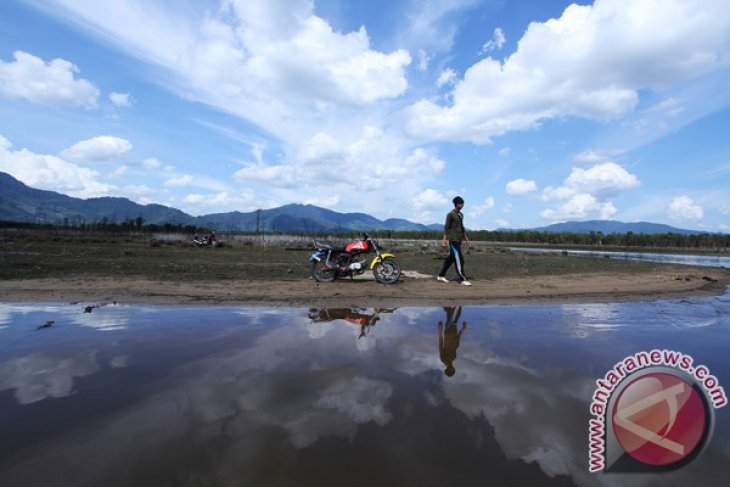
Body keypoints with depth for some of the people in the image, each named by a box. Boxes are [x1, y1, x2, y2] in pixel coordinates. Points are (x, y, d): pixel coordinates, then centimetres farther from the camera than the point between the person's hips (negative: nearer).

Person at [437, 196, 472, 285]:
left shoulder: (461, 215, 17)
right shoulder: (450, 214, -7)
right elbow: (446, 228, -10)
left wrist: (467, 240, 22)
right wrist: (444, 240, -16)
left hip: (458, 240, 8)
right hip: (453, 240, -8)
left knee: (450, 258, 12)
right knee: (459, 260, -11)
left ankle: (441, 275, 22)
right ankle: (463, 279, -9)